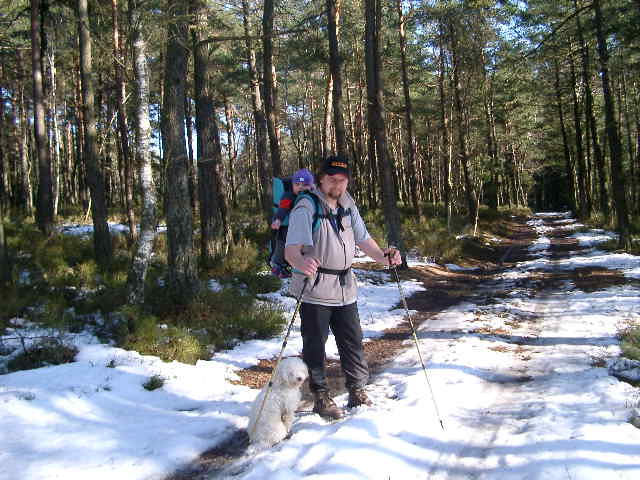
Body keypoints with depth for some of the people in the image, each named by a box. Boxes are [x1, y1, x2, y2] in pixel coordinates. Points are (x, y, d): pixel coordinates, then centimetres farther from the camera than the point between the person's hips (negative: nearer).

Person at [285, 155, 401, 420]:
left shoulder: (348, 206, 9)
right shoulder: (306, 207, -13)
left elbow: (363, 238, 11)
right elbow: (291, 249, -23)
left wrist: (383, 256, -8)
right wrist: (301, 262, -46)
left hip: (345, 288, 6)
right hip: (314, 290, -6)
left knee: (353, 342, 13)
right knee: (315, 345, 4)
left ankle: (357, 391, 27)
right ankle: (321, 397, 19)